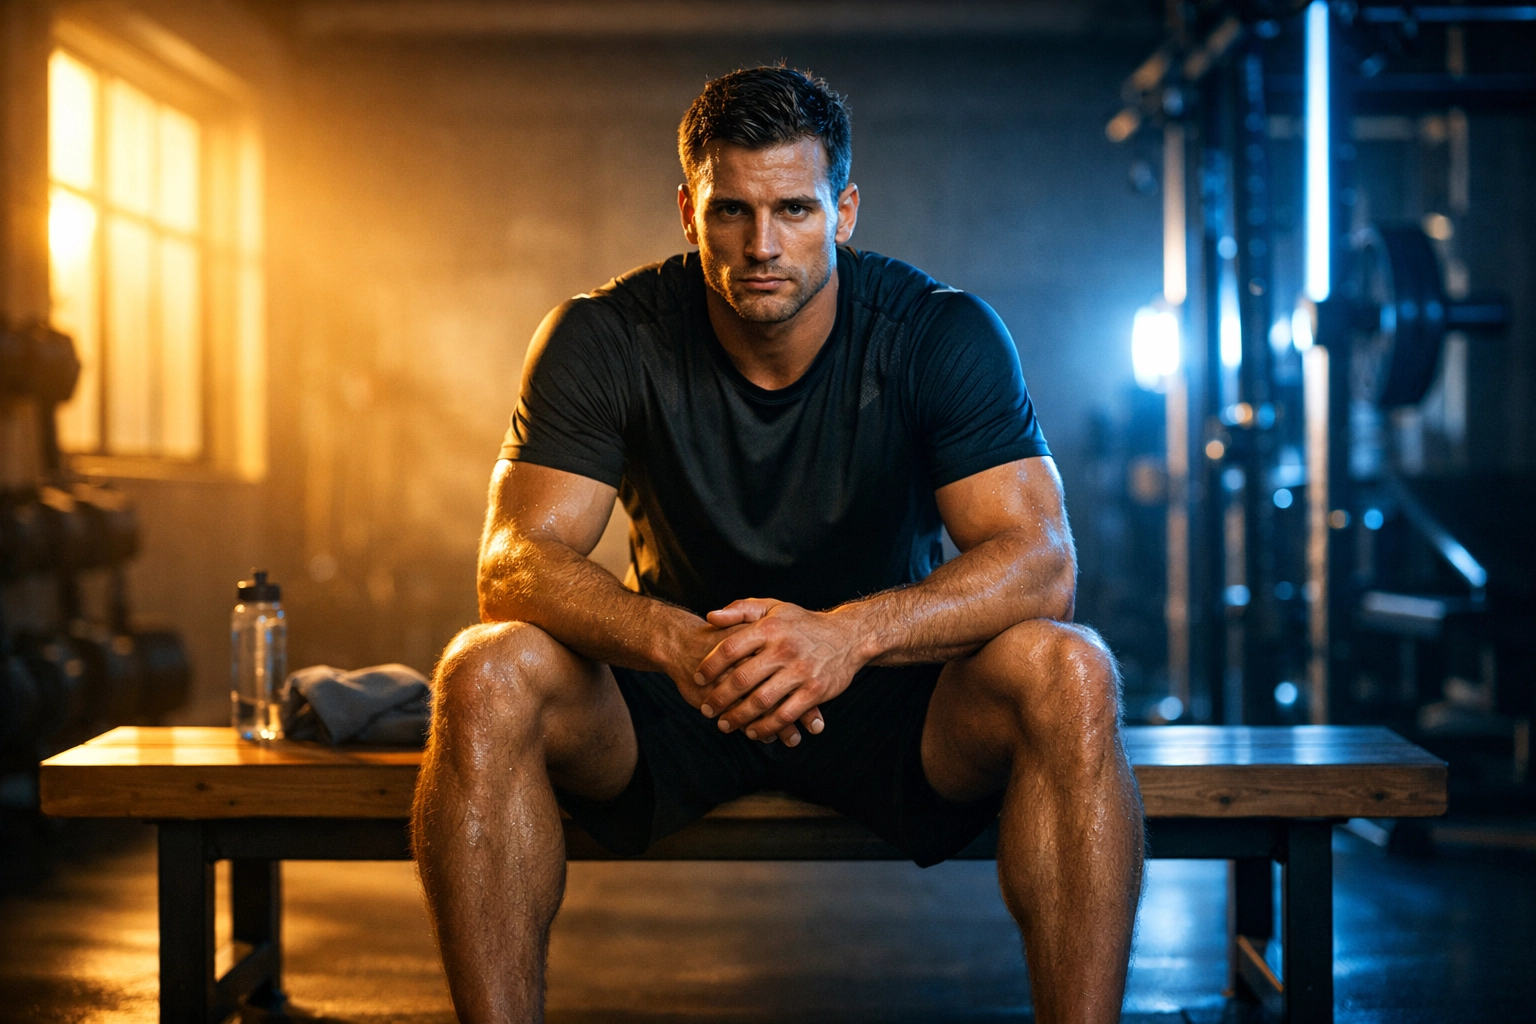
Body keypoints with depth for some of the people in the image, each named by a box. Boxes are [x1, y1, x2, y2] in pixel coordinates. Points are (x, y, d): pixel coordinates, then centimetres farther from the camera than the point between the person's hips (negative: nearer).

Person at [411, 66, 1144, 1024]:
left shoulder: (945, 334, -12)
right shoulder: (606, 340, -11)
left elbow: (1041, 563, -22)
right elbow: (518, 561, -20)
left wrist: (851, 633, -42)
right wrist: (673, 641, -42)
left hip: (886, 692, 0)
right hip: (671, 695, 1)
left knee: (1069, 673, -30)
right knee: (485, 675, -28)